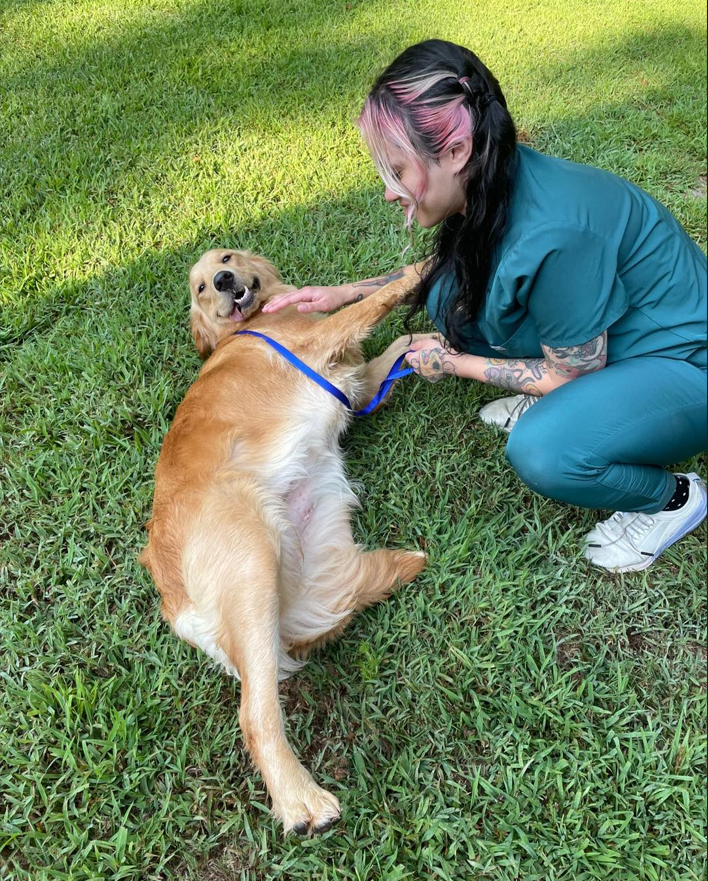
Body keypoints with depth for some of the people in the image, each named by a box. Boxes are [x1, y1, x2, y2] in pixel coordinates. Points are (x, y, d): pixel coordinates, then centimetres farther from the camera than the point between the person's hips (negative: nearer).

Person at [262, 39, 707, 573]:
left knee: (544, 452, -34)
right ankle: (546, 403, 12)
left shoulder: (551, 236, -36)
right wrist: (346, 294, 4)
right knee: (452, 296, -5)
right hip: (600, 339, 8)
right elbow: (443, 266, 12)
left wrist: (456, 364, -12)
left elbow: (574, 374, -22)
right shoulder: (494, 182, -11)